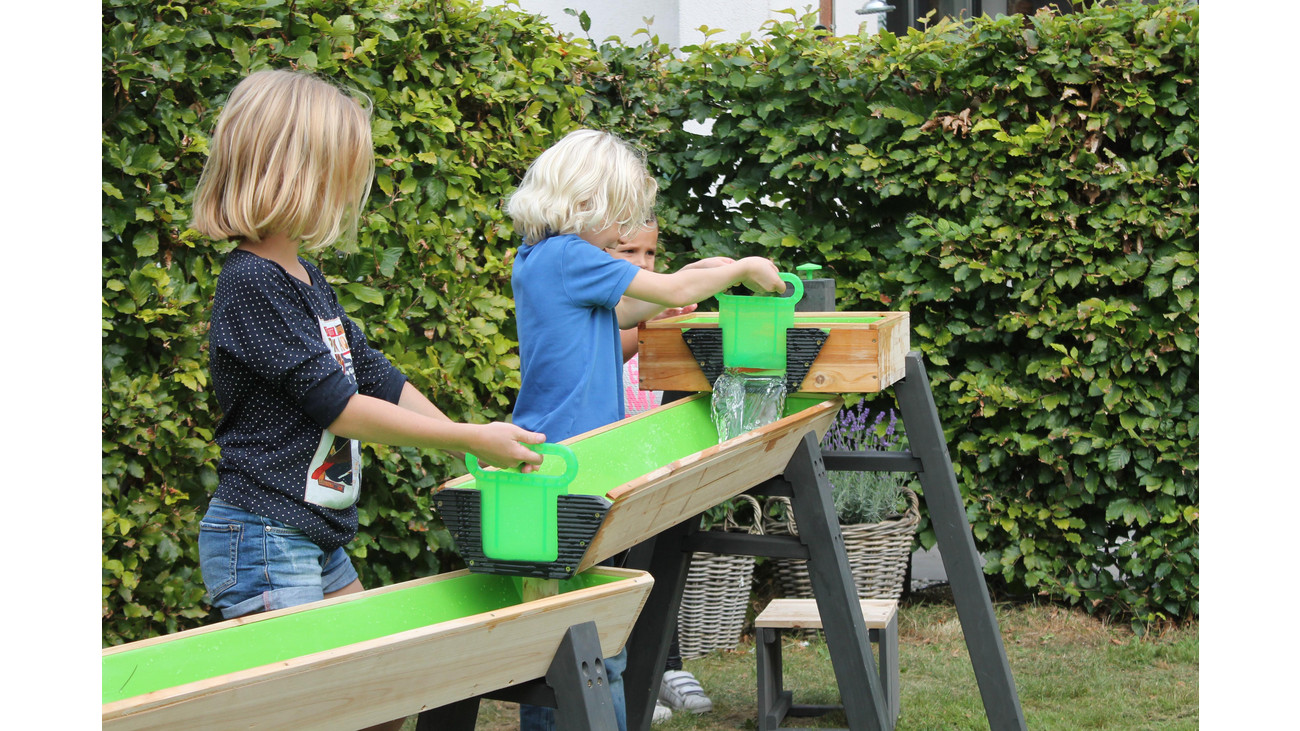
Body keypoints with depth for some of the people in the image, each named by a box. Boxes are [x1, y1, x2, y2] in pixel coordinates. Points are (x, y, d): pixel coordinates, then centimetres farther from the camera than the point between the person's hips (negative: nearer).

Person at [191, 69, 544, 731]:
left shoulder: (306, 279, 14)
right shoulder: (252, 283, -18)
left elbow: (376, 376, 19)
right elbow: (336, 405, -19)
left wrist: (480, 449, 13)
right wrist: (471, 438, -13)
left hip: (317, 540, 10)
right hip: (264, 542, -10)